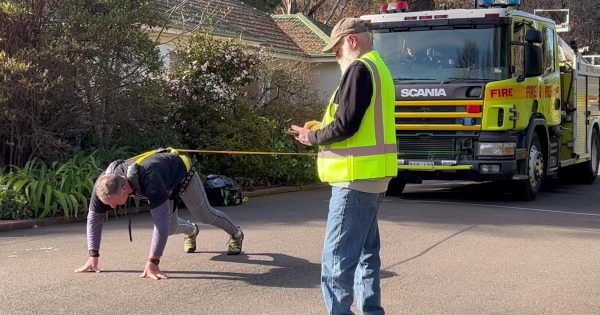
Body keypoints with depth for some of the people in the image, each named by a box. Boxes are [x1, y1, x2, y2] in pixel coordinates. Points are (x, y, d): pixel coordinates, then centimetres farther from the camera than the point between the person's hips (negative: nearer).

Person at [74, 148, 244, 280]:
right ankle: (191, 231, 52)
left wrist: (152, 263, -54)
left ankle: (236, 234, 43)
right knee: (171, 228, 16)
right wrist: (93, 257, -24)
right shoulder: (105, 183, -34)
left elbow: (161, 219, -53)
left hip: (182, 172, -5)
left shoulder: (149, 179, -52)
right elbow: (94, 217, -22)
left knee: (205, 215, 13)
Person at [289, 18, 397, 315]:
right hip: (373, 176, 10)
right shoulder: (378, 68, 18)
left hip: (357, 177, -10)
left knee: (337, 257, -8)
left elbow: (345, 125, -21)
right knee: (365, 252, 16)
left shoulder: (359, 69, -14)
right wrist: (321, 131, 11)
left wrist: (312, 137, -4)